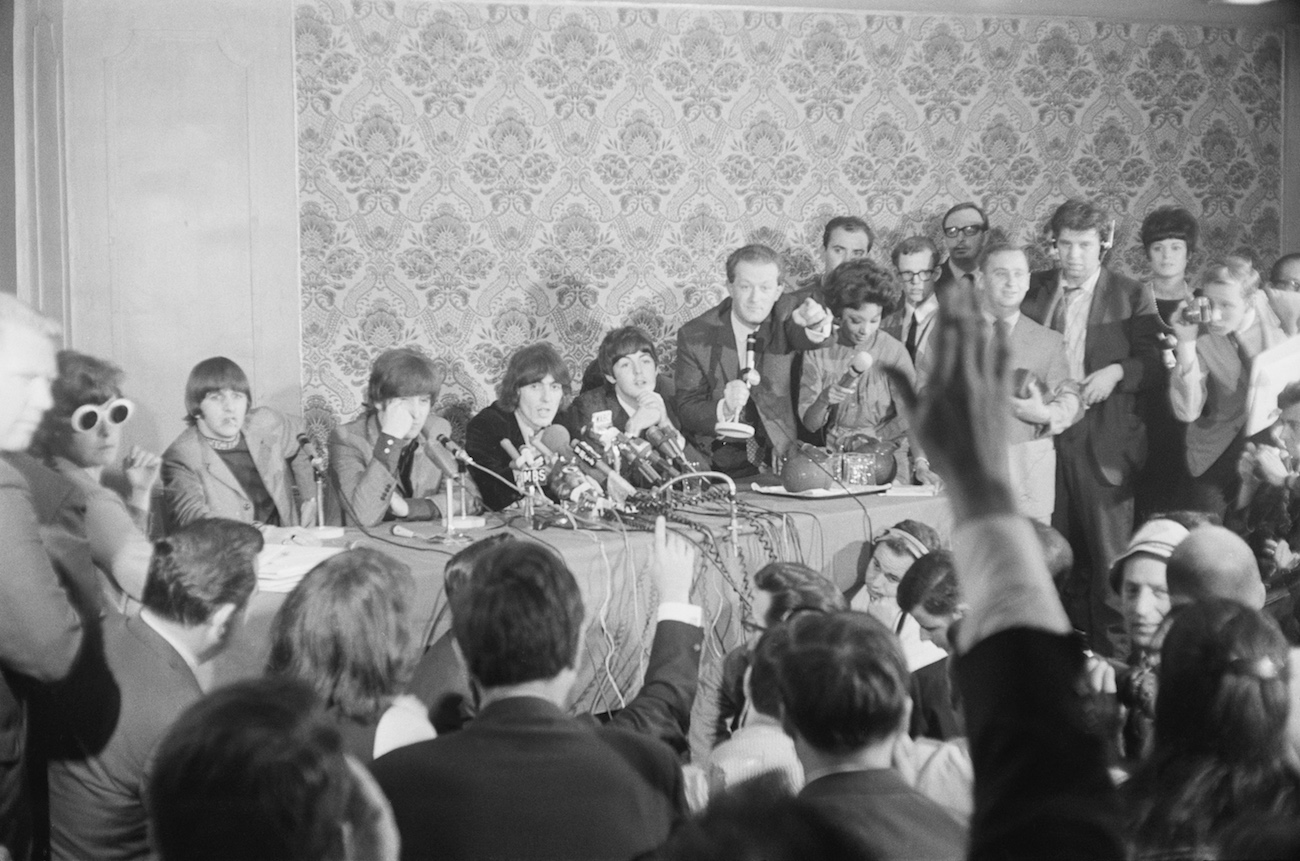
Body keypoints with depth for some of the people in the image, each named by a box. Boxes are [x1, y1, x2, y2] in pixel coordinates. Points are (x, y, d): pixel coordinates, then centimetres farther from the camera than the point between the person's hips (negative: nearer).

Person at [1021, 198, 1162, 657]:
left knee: (1109, 555, -4)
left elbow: (1153, 363, 0)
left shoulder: (1132, 296, 3)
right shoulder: (1033, 290, 11)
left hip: (1103, 442, -3)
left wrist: (1116, 371, -18)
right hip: (1045, 434, 3)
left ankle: (1114, 652, 6)